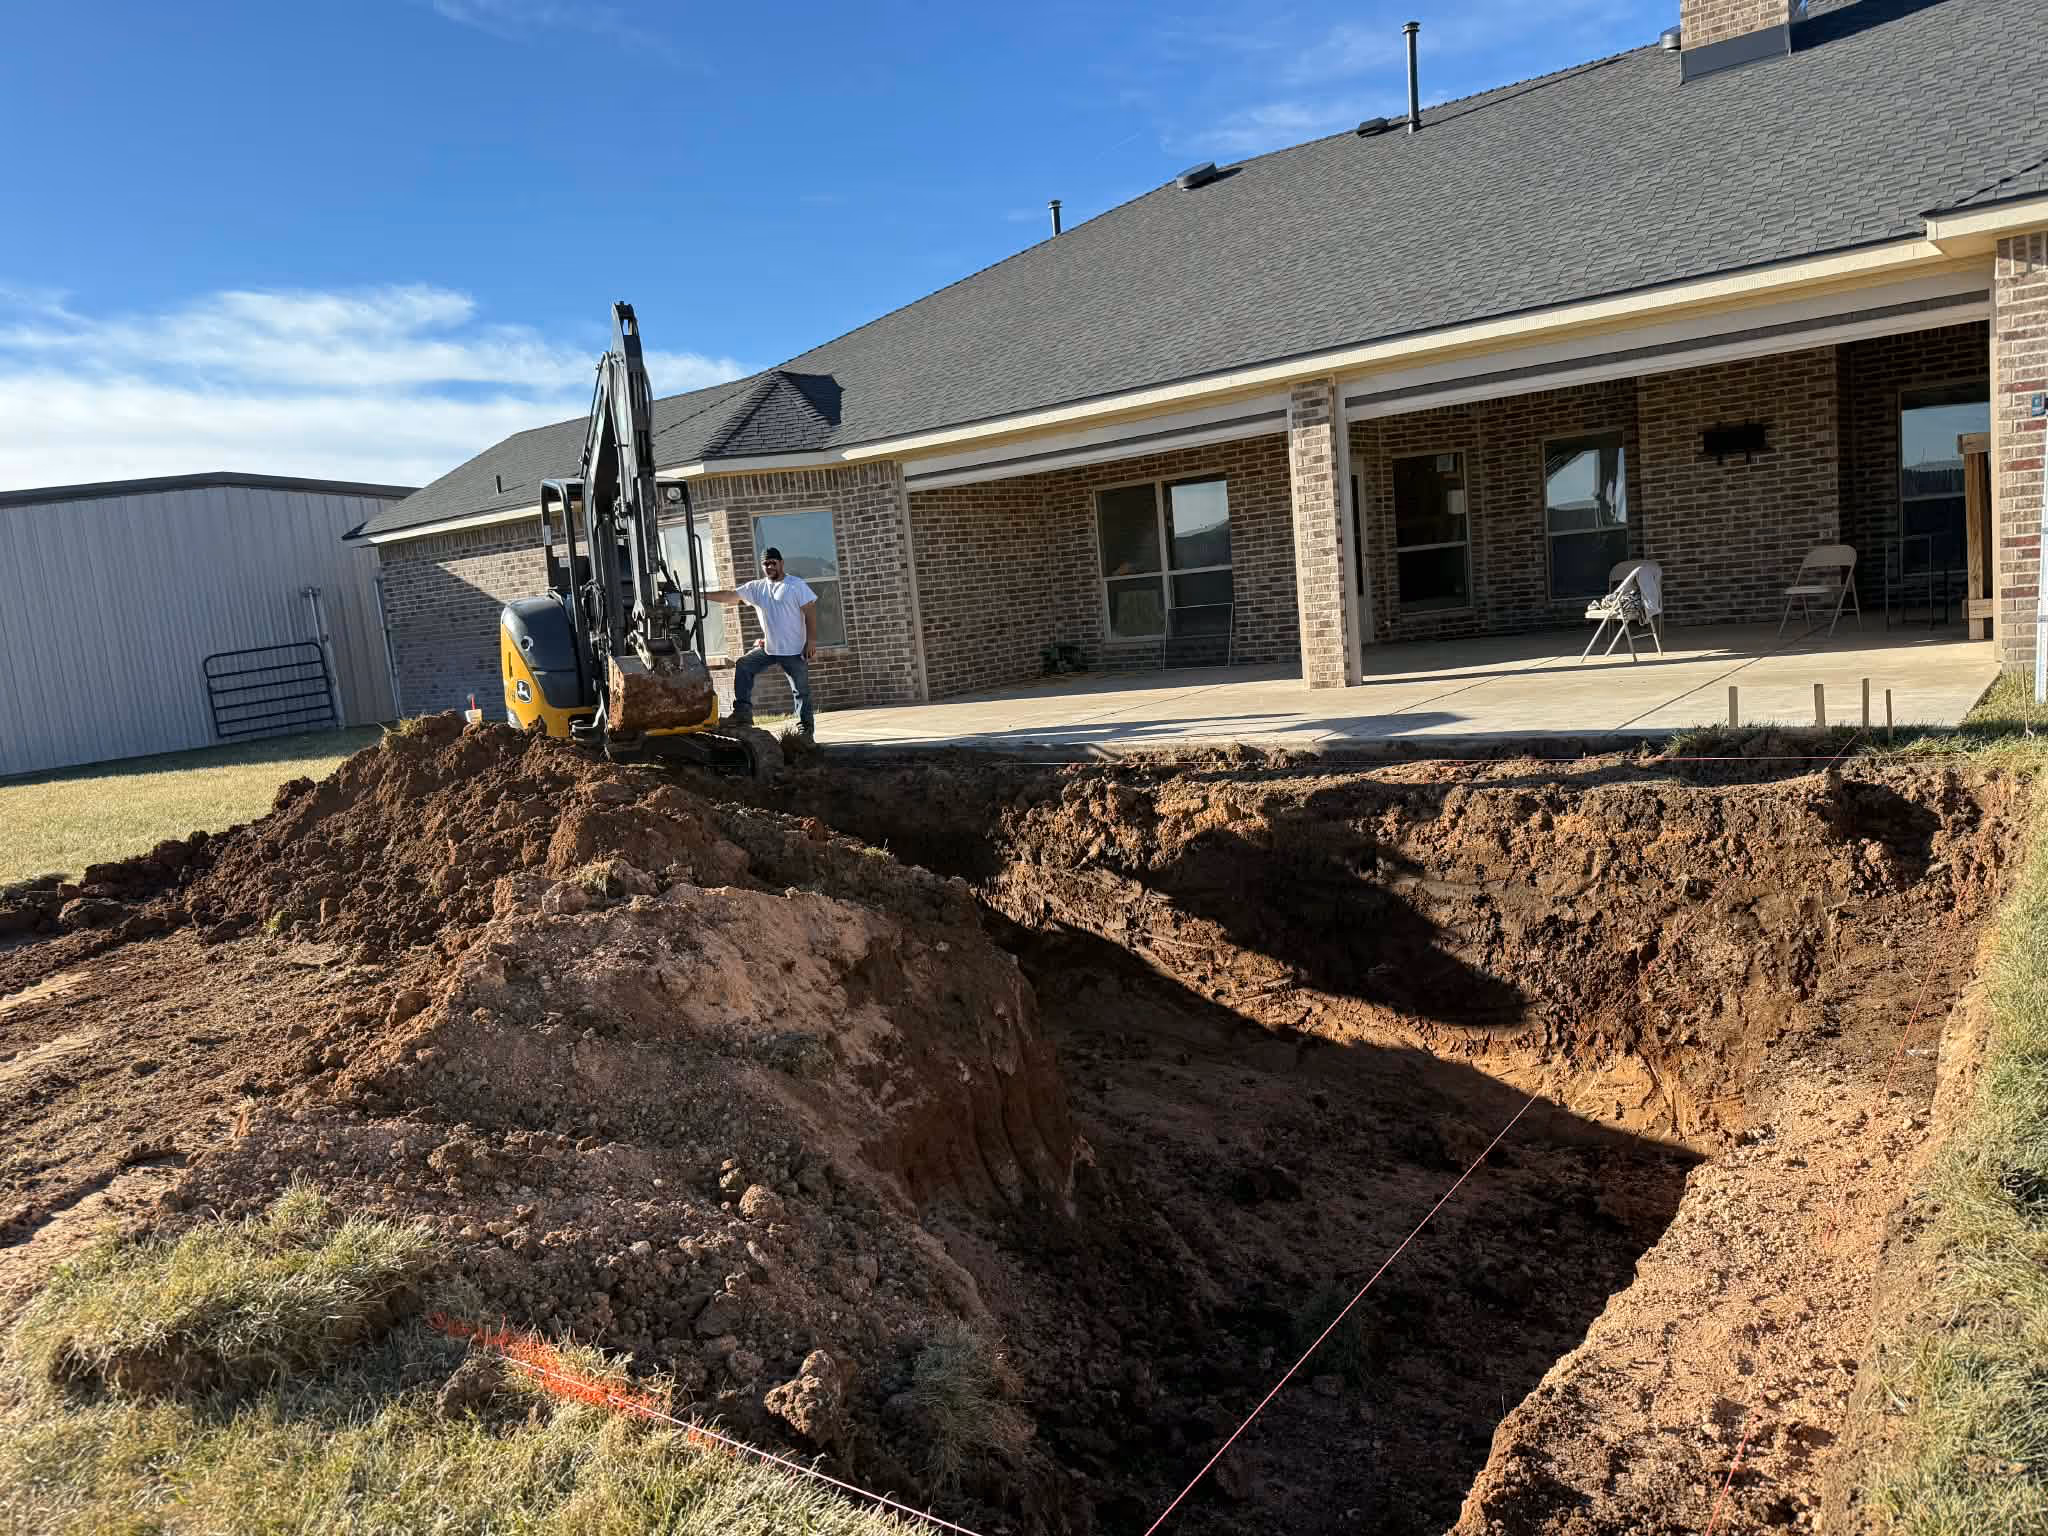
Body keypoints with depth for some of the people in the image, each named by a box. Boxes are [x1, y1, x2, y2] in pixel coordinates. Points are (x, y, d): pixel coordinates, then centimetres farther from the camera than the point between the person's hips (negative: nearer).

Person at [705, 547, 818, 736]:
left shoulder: (797, 585, -6)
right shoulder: (756, 588, 8)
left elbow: (810, 612, -9)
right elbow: (729, 596, 5)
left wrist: (812, 641, -15)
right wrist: (702, 595, -4)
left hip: (795, 650, -5)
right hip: (768, 648, 5)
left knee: (801, 690, 1)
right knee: (742, 666, -7)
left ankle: (806, 727, 12)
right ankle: (743, 711, -6)